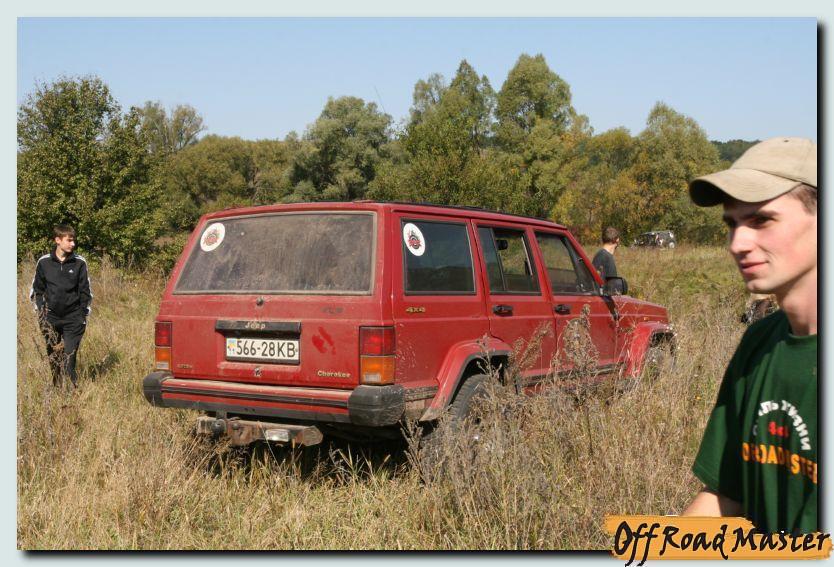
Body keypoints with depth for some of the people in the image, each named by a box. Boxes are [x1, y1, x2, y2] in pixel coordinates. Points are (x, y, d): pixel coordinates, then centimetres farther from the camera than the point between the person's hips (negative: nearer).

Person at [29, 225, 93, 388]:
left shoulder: (79, 262, -1)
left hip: (73, 318, -2)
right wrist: (40, 310, 2)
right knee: (52, 355, 9)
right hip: (51, 318, 2)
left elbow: (85, 291, 4)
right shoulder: (44, 262, 1)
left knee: (70, 355, -10)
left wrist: (84, 316, 2)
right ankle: (56, 387, 20)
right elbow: (37, 289, 10)